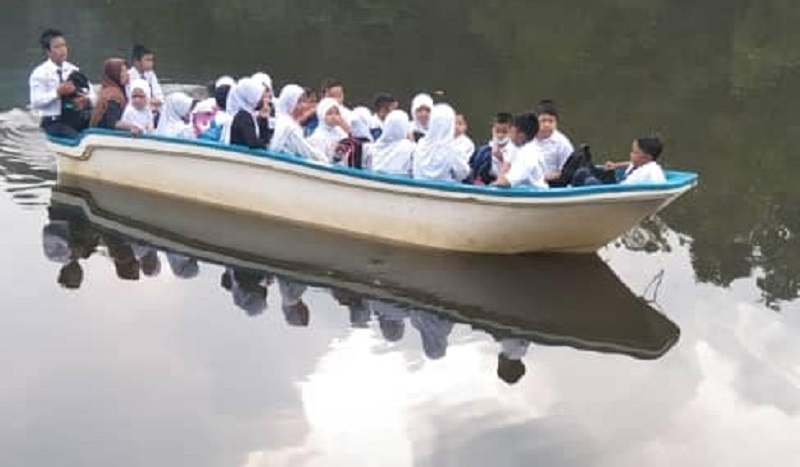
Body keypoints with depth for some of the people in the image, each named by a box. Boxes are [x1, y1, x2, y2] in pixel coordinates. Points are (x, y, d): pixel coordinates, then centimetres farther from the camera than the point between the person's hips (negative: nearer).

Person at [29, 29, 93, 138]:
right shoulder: (39, 73, -3)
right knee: (78, 137, -30)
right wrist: (57, 92, -21)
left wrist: (86, 100, -16)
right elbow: (36, 102, -11)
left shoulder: (73, 70, 11)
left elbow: (90, 93, 7)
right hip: (54, 122, -5)